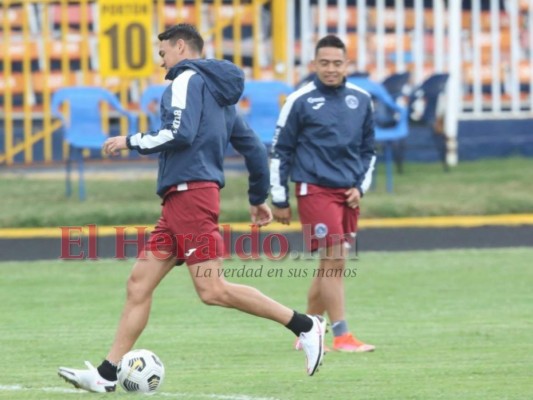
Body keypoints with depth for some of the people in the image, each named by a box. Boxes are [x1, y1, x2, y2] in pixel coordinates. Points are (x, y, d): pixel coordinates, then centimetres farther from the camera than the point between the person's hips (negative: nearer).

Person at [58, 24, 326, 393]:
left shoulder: (188, 79, -4)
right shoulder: (219, 93, 22)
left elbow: (180, 134, -18)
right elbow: (254, 148, 23)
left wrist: (131, 141, -5)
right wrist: (260, 198, 31)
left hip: (190, 193, -10)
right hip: (179, 200, 10)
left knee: (213, 290, -13)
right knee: (139, 282, 5)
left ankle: (305, 326, -10)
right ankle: (107, 373, 3)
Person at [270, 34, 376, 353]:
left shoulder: (361, 100, 9)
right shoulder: (300, 101, -4)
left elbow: (368, 150, 19)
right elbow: (280, 151, 1)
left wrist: (360, 187, 5)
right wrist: (280, 199, 0)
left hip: (348, 194, 5)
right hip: (315, 190, -5)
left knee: (331, 266, 9)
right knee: (334, 260, -13)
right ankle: (342, 337, -12)